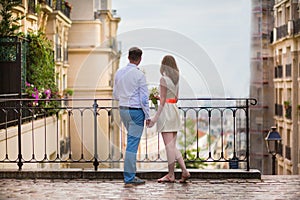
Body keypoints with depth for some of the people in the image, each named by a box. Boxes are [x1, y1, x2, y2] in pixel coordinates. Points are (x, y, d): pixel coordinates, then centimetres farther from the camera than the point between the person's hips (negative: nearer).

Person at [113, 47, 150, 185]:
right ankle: (129, 177, -1)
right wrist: (147, 116, -6)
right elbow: (144, 98, -13)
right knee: (132, 144, -4)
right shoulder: (139, 75, -13)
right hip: (136, 111, -7)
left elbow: (115, 95, 13)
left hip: (122, 109, 7)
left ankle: (132, 172, 25)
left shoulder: (119, 73, 6)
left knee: (132, 141, 21)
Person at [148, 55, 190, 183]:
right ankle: (184, 171, 2)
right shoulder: (176, 79, 12)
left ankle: (171, 175, 3)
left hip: (166, 110, -8)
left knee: (169, 145, -3)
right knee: (172, 146, 11)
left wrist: (155, 117, -14)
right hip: (174, 110, 8)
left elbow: (163, 100, -14)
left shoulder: (164, 79, -10)